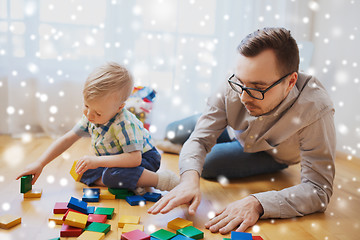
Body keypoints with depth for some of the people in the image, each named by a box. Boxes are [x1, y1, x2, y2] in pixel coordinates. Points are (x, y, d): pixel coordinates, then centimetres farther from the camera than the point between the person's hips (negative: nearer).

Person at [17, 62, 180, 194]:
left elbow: (135, 158, -39)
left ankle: (159, 179, -22)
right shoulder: (90, 118, -9)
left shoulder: (123, 124, -32)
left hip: (144, 159, -9)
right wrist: (39, 164, -9)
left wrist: (97, 161, -40)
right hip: (113, 161, 9)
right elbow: (67, 139, -3)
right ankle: (128, 182, -14)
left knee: (113, 174, -36)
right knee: (83, 172, -7)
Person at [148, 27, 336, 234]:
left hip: (272, 156, -2)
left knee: (207, 164, -21)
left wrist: (257, 203, -58)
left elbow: (319, 190, -42)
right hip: (236, 133, 3)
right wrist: (190, 179, -50)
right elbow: (200, 139, -28)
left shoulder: (315, 111, -45)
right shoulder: (234, 87, -35)